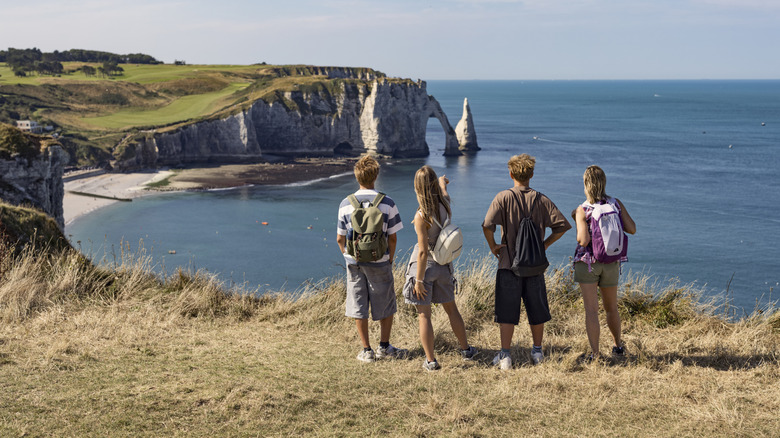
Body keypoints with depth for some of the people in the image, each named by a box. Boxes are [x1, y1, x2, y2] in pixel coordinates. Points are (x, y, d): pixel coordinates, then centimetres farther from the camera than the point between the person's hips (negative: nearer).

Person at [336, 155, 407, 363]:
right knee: (386, 304, 14)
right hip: (379, 261, -2)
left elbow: (340, 239, 1)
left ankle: (367, 350, 13)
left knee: (358, 306, 9)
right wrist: (390, 260, 10)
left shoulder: (345, 204, -3)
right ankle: (384, 347, 19)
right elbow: (393, 237, -5)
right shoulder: (387, 203, -8)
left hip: (354, 262, 2)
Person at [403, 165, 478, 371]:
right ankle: (466, 349, 34)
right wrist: (443, 182, 45)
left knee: (423, 314, 3)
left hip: (424, 265, -6)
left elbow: (423, 251, -22)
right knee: (451, 308, 21)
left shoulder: (421, 217, -23)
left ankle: (431, 361, 6)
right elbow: (443, 190, 22)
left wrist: (419, 280, -15)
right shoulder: (445, 204, -5)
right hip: (443, 265, 6)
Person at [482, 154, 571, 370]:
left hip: (509, 264, -2)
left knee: (507, 312, 5)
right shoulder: (541, 200, -1)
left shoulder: (503, 198, -9)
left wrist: (493, 246, -7)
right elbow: (562, 225, -6)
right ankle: (537, 351, 26)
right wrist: (545, 244, 4)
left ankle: (505, 355, 6)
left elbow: (487, 225, -22)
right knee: (537, 310, 15)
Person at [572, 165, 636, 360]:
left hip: (587, 262, -4)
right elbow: (632, 229, -1)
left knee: (591, 310, -2)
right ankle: (618, 346, 37)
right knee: (611, 307, 22)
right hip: (611, 263, 4)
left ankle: (595, 355, -5)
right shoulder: (616, 203, -4)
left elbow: (583, 240, -21)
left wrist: (577, 220, -4)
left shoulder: (582, 210, -15)